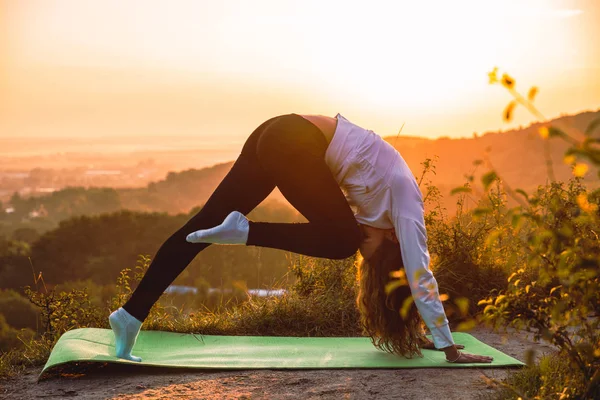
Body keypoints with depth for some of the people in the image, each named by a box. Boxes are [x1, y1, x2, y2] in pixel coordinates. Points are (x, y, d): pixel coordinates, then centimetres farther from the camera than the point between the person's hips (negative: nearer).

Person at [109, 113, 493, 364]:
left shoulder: (398, 198, 22)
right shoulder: (405, 206, -1)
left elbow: (413, 273, 29)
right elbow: (420, 276, -5)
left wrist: (413, 330, 34)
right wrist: (448, 347, -1)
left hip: (279, 137, 9)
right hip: (291, 142, -9)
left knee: (206, 224, 4)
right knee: (340, 239, -4)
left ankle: (131, 313, 3)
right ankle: (245, 230, -8)